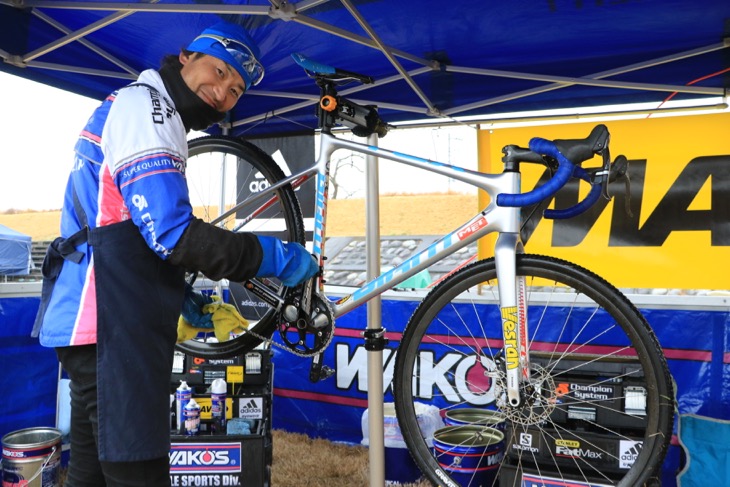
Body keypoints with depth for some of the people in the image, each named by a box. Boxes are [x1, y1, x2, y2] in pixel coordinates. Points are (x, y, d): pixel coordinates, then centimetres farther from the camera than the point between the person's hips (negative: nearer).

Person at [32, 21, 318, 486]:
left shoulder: (152, 113, 23)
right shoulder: (143, 105, -10)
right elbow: (173, 234, -22)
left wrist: (182, 293, 29)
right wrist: (276, 257, -15)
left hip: (105, 322, 11)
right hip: (112, 326, -11)